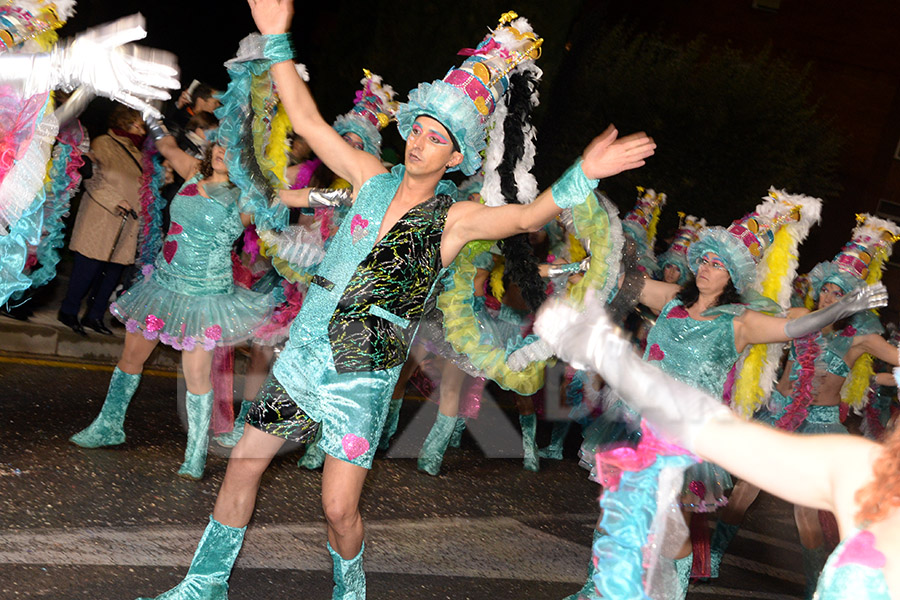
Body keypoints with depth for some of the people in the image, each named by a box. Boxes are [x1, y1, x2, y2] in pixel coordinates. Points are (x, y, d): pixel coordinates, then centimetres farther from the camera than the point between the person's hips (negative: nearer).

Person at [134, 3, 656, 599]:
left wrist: (582, 175, -38)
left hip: (360, 380, -4)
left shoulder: (455, 218, -7)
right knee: (244, 461, 12)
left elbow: (525, 216, -22)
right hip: (302, 354, 4)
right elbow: (308, 121, 5)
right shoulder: (374, 179, 3)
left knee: (340, 508, -4)